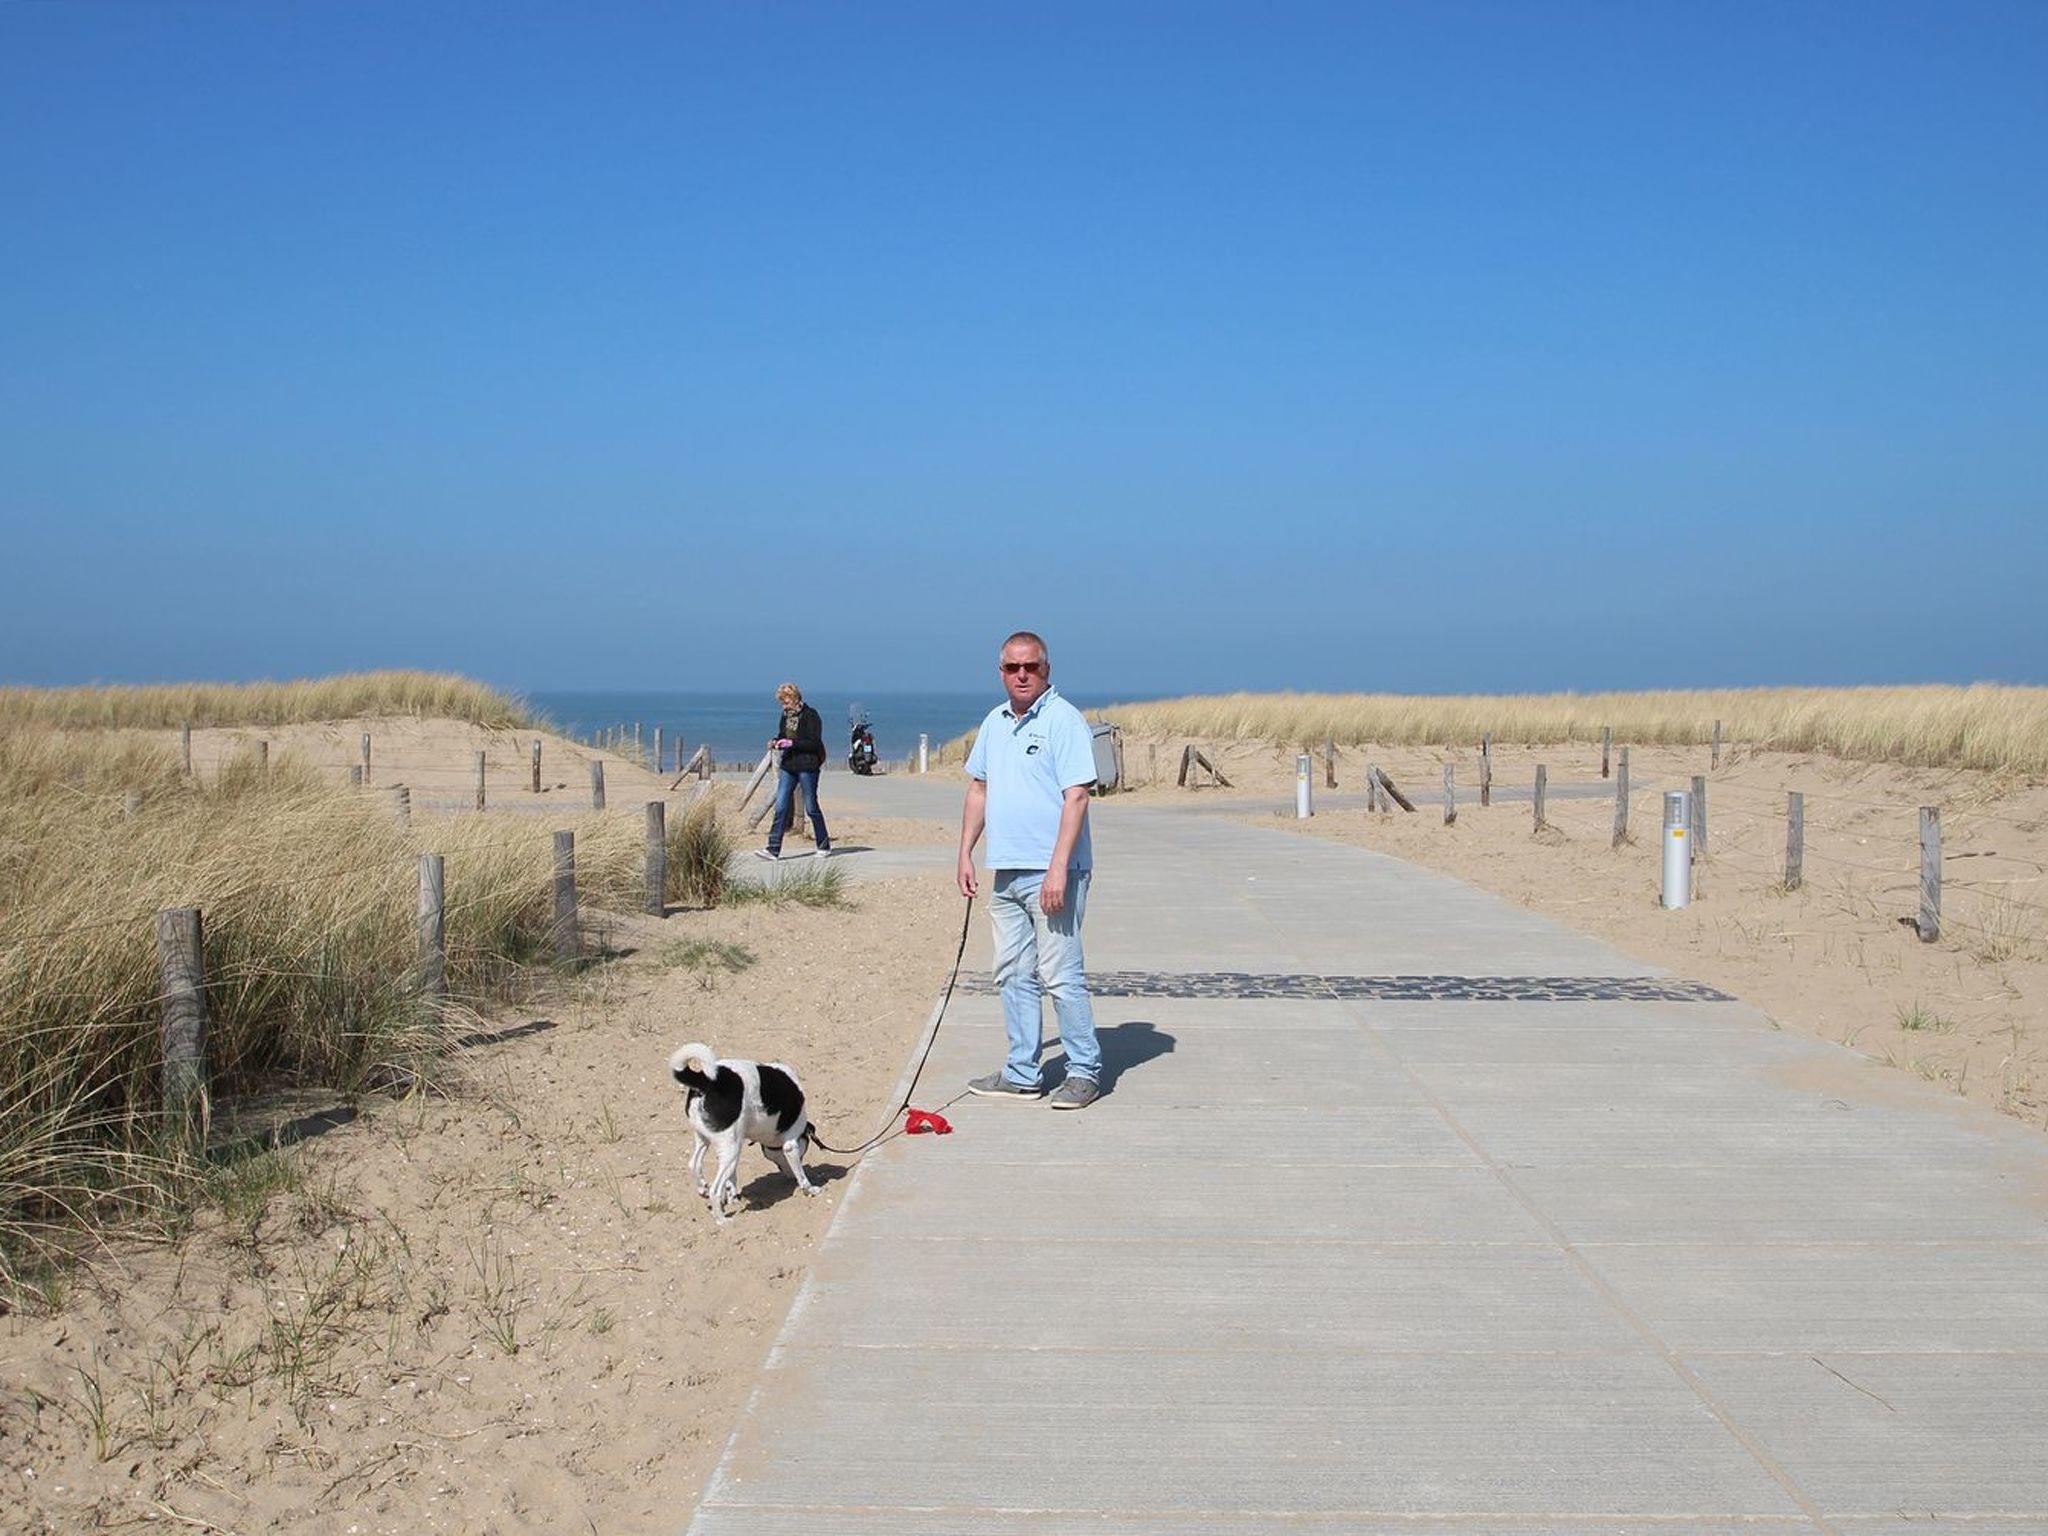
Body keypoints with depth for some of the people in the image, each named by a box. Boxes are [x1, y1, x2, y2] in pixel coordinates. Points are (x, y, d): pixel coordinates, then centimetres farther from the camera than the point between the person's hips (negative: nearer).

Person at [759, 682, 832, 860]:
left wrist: (792, 743, -24)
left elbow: (814, 742, -16)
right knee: (780, 807, -2)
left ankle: (824, 844, 20)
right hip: (788, 765, 7)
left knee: (811, 806, 3)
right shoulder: (786, 716, 12)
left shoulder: (810, 715, -10)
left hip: (808, 766, -7)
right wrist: (776, 742, 1)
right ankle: (773, 849, -5)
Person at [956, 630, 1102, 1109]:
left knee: (1060, 975, -5)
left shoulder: (1064, 720, -9)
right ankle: (1022, 1074, 20)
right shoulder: (995, 722, 14)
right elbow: (979, 788, 22)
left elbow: (1076, 797, -15)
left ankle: (1085, 1071, 7)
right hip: (1005, 871, 8)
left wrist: (1058, 868, -21)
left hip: (1052, 872, -8)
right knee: (1013, 975, 11)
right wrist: (965, 853, 14)